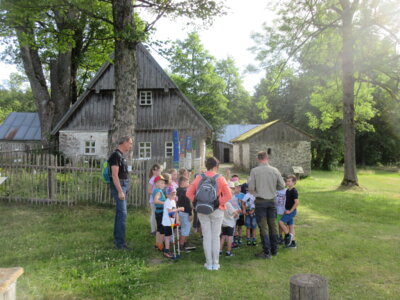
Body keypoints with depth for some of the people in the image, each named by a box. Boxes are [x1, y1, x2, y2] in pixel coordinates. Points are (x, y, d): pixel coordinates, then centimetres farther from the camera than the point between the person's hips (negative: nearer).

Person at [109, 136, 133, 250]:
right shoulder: (116, 155, -14)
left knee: (120, 212, 14)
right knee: (122, 213, -10)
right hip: (119, 185, -10)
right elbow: (114, 175, -20)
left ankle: (117, 238, 24)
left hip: (124, 185, 10)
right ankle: (120, 243, -6)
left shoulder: (121, 155, 15)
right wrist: (120, 191, -24)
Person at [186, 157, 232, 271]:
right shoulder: (220, 178, -8)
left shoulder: (199, 178, -2)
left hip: (202, 211, 2)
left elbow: (189, 193, -4)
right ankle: (215, 263, 15)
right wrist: (220, 202, -6)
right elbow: (228, 195, -15)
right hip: (217, 210, -2)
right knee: (216, 237, 9)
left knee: (206, 237, 10)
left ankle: (209, 263, 16)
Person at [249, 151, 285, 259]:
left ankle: (267, 252, 8)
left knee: (263, 227, 4)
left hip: (260, 201, -3)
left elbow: (251, 188, -12)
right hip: (272, 200, 3)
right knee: (273, 225, 15)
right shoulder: (275, 170, -4)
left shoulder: (254, 171, -12)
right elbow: (282, 186, 3)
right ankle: (274, 250, 26)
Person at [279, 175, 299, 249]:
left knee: (281, 222, -14)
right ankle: (292, 243, 17)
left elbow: (296, 202, -21)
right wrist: (286, 209, 14)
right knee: (290, 226, 11)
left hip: (291, 211, -9)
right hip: (288, 211, 9)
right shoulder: (287, 190, 10)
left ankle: (288, 235, 2)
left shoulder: (294, 191, -17)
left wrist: (290, 211, -18)